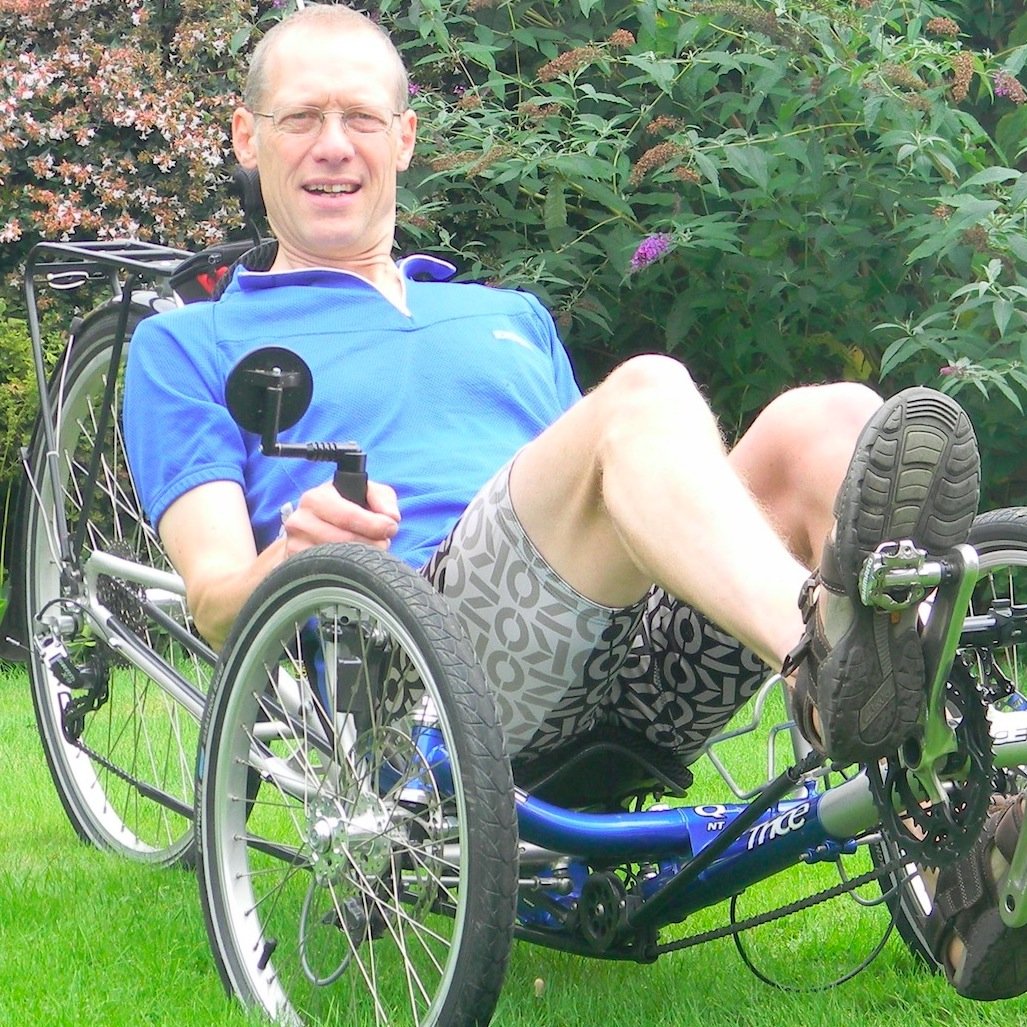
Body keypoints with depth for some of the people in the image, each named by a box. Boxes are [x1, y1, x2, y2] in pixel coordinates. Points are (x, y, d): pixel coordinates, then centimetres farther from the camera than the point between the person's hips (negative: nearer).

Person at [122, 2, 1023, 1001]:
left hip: (636, 676, 5)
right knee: (644, 391, -29)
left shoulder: (515, 316, 37)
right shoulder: (190, 346, 23)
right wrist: (297, 554, -17)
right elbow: (217, 600, 8)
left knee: (832, 421, -23)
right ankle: (829, 654, -60)